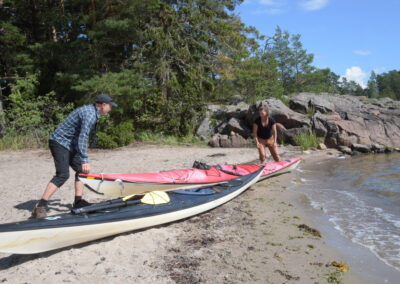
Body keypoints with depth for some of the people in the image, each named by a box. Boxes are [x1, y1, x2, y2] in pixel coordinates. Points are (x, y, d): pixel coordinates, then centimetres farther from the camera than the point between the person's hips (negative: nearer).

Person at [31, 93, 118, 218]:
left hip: (69, 144, 11)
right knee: (63, 175, -18)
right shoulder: (90, 114, -18)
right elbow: (83, 137, -27)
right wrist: (85, 160, -29)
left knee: (81, 170, 9)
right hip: (60, 142, -11)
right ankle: (40, 207, -17)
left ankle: (78, 201, 12)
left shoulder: (89, 110, 14)